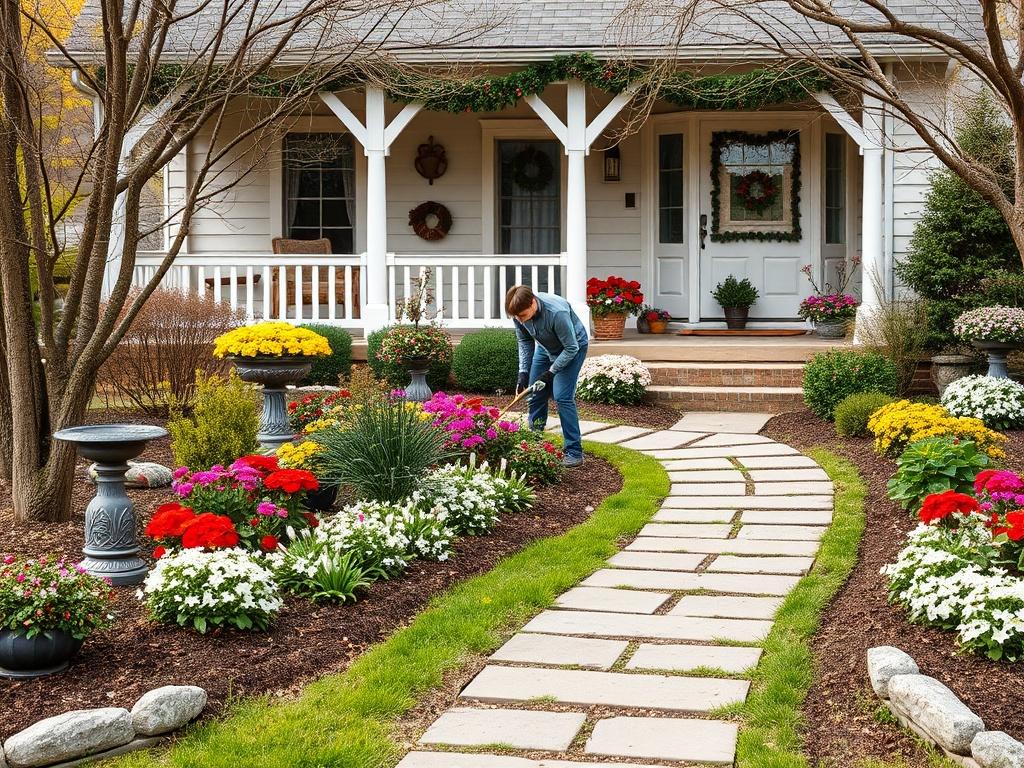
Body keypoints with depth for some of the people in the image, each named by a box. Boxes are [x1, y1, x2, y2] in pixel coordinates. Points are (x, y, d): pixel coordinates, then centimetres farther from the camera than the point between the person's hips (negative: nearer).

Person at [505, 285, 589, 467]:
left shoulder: (557, 313, -40)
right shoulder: (519, 312, -21)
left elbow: (571, 348, -28)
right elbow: (525, 342, -4)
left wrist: (550, 373, -27)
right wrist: (524, 373, -11)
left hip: (572, 348, -6)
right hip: (546, 348, 6)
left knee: (562, 396, -16)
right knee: (536, 394, 4)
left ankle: (574, 452, -11)